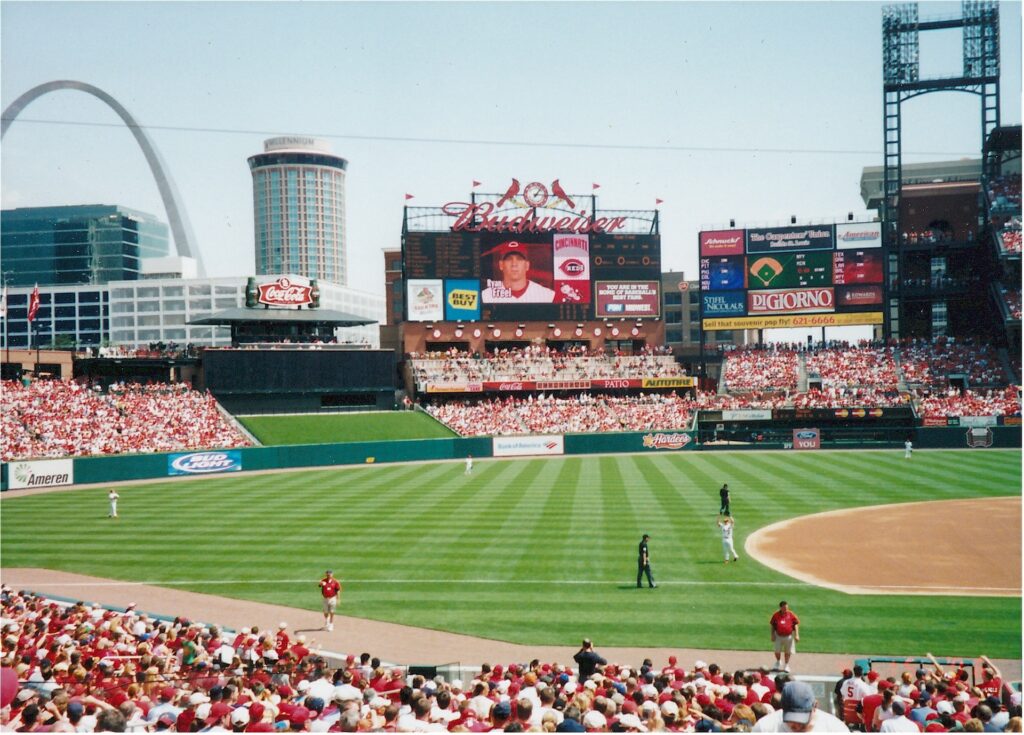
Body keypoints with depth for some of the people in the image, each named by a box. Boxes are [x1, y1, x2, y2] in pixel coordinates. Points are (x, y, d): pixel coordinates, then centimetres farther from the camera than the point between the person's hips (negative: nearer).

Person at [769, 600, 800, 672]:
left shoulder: (791, 614, -7)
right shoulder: (776, 615, -4)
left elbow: (796, 624, -3)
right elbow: (772, 626, 5)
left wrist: (797, 635, -10)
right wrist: (772, 635, 0)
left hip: (789, 636, -1)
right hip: (778, 636, 1)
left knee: (788, 652, 9)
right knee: (777, 651, 7)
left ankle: (787, 665, 28)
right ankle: (778, 662, 37)